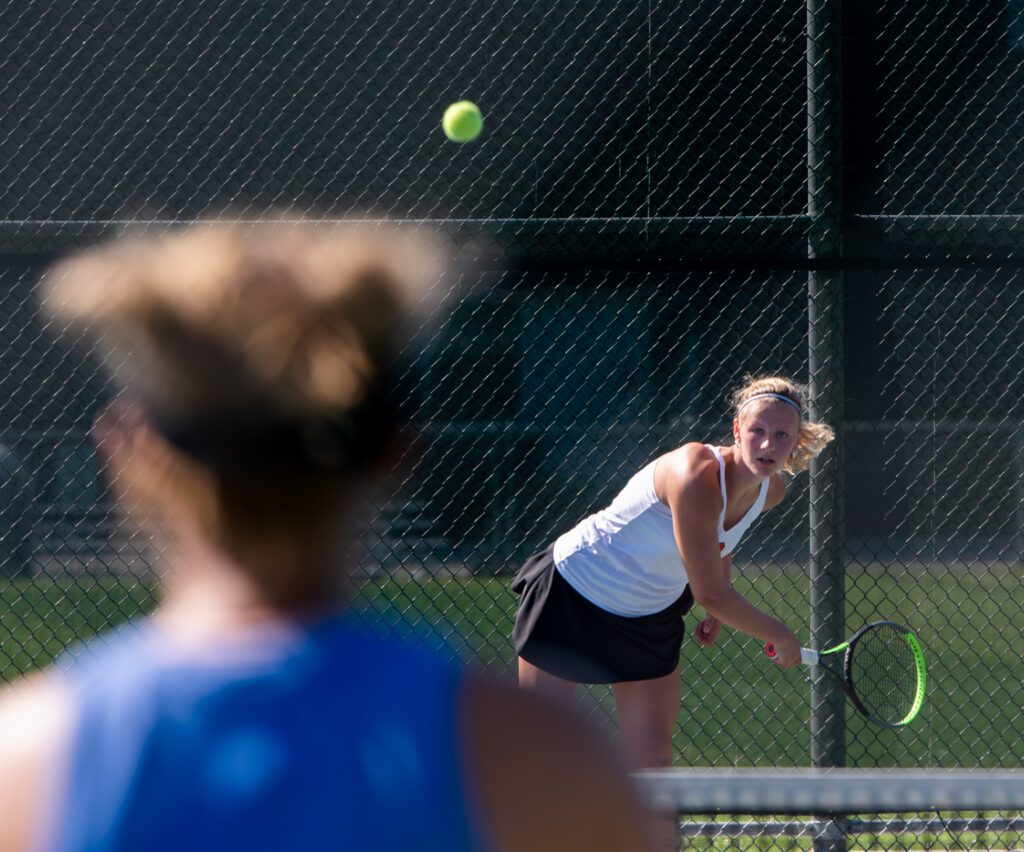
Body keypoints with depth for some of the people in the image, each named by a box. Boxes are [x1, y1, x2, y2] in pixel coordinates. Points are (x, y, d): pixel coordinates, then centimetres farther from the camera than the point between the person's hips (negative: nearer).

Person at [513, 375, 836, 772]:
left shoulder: (772, 490, -10)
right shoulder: (697, 476, -35)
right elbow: (711, 592, -31)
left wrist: (716, 612, 7)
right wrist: (780, 636, -17)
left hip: (652, 618, 7)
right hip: (575, 594, -7)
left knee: (651, 760, 3)